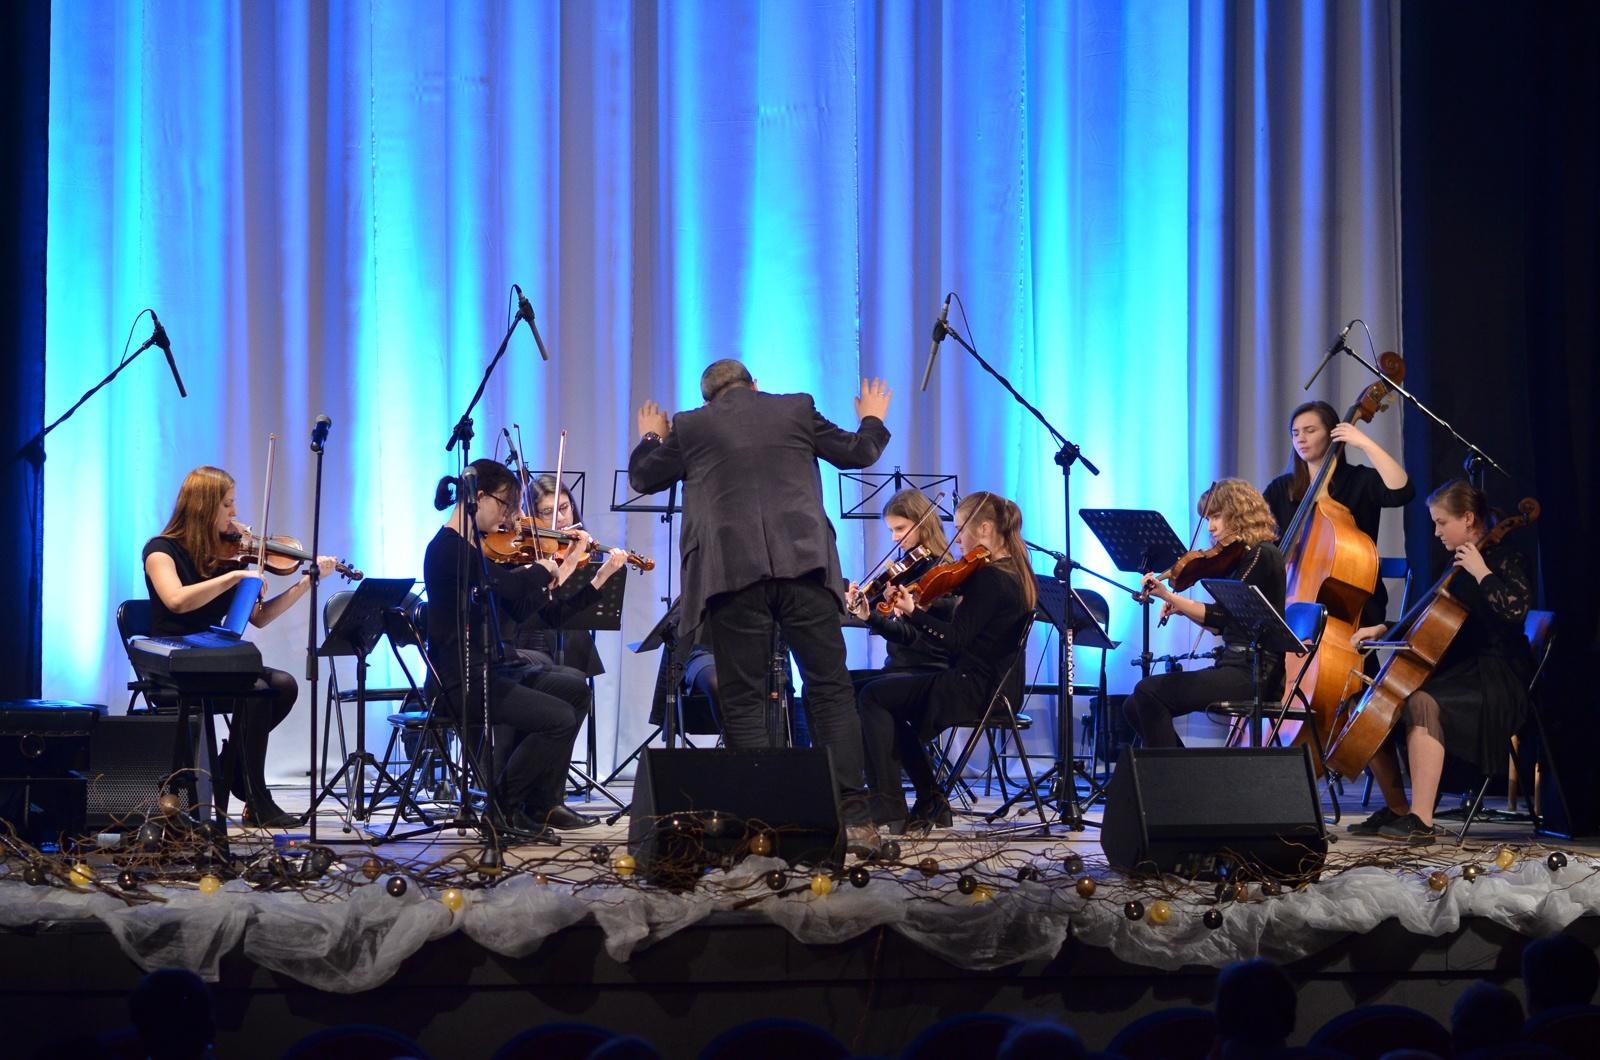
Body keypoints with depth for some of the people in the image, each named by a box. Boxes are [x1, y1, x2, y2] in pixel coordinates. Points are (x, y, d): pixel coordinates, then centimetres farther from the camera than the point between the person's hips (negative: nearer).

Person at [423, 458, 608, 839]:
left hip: (491, 668, 10)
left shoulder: (476, 547, 16)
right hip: (462, 680, -10)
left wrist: (563, 568, 9)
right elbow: (509, 585, -30)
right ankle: (503, 807, -3)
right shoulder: (447, 548, -15)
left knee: (574, 687, 14)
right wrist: (542, 569, -10)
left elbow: (518, 609, 14)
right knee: (559, 718, -18)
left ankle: (543, 803, 12)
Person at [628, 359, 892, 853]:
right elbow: (857, 453, 20)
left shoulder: (690, 427, 9)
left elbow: (643, 478, 21)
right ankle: (852, 815, -3)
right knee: (831, 688, 3)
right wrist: (873, 419, 41)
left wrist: (651, 437, 41)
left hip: (732, 572, -1)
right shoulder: (797, 409, 11)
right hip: (803, 566, 1)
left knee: (742, 700, 3)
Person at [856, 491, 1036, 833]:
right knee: (893, 697, 25)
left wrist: (912, 612, -25)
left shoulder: (989, 577, -19)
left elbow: (956, 639, -22)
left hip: (974, 689, -10)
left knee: (874, 695, -3)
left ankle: (889, 811, -5)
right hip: (998, 686, 10)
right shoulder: (1015, 574, 12)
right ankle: (930, 803, 19)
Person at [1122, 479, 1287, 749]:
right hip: (1234, 667, 10)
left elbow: (1221, 615, -20)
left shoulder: (1262, 555, -11)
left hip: (1254, 674, -10)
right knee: (1134, 706, 3)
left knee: (1149, 693, -22)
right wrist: (1182, 609, 8)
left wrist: (1168, 596, -26)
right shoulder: (1241, 558, 17)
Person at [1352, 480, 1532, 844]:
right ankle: (1396, 809, 10)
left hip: (1496, 679, -9)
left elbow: (1515, 607, -29)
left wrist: (1481, 571, -22)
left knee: (1422, 703, -35)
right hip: (1456, 671, 9)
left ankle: (1421, 822, -38)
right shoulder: (1456, 563, 16)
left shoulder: (1502, 559, -8)